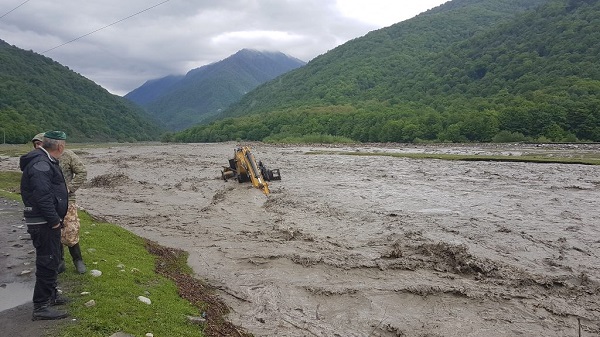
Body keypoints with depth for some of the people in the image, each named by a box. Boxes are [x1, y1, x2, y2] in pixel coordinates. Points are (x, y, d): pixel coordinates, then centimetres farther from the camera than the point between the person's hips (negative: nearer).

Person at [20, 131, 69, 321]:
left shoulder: (45, 161, 14)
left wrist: (56, 218, 22)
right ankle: (41, 307, 3)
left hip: (47, 222, 11)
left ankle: (50, 296, 35)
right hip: (44, 223, -11)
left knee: (51, 260, 21)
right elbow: (42, 196, -27)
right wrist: (54, 220, -22)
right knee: (47, 262, -5)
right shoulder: (40, 164, -20)